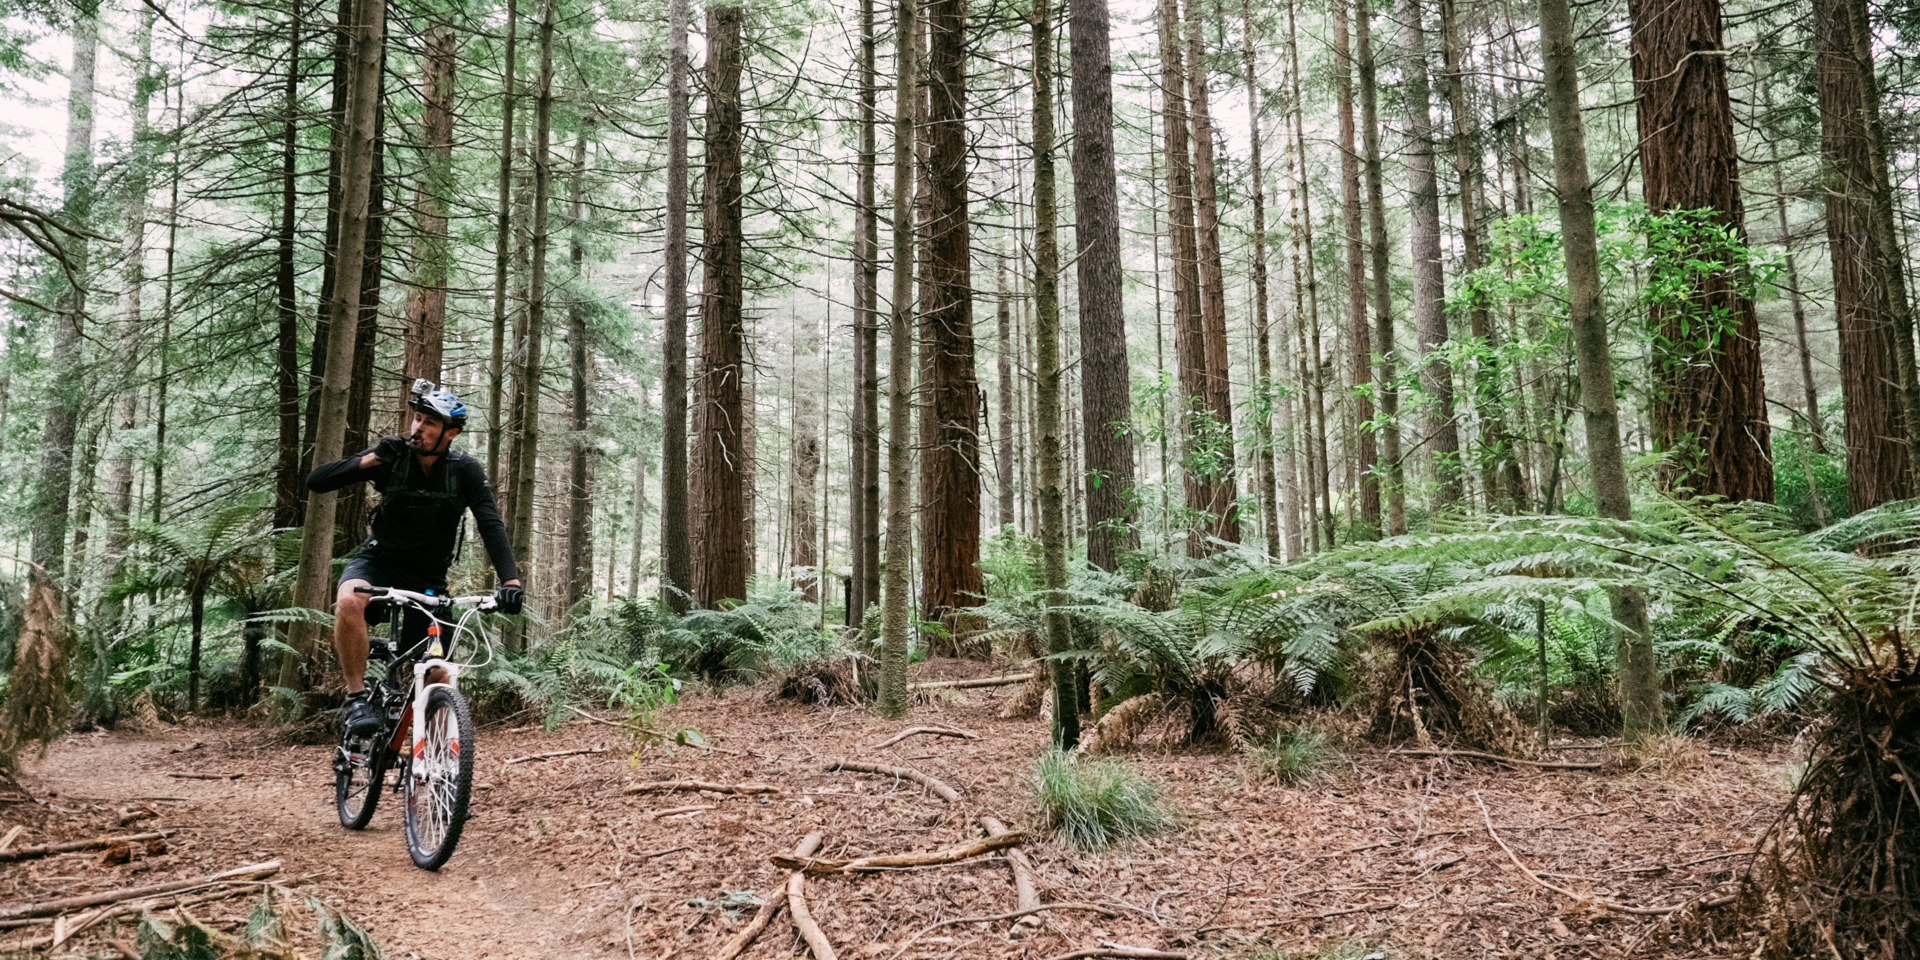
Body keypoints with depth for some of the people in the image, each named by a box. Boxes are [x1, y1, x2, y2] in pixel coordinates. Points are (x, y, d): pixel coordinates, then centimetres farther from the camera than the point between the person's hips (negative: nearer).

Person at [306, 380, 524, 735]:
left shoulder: (464, 471, -11)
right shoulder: (392, 455, -10)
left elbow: (491, 525, -19)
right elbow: (315, 481, -10)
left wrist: (510, 579, -34)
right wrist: (365, 462, -26)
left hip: (429, 579, 0)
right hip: (378, 561, 0)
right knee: (349, 602, -35)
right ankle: (356, 699, -22)